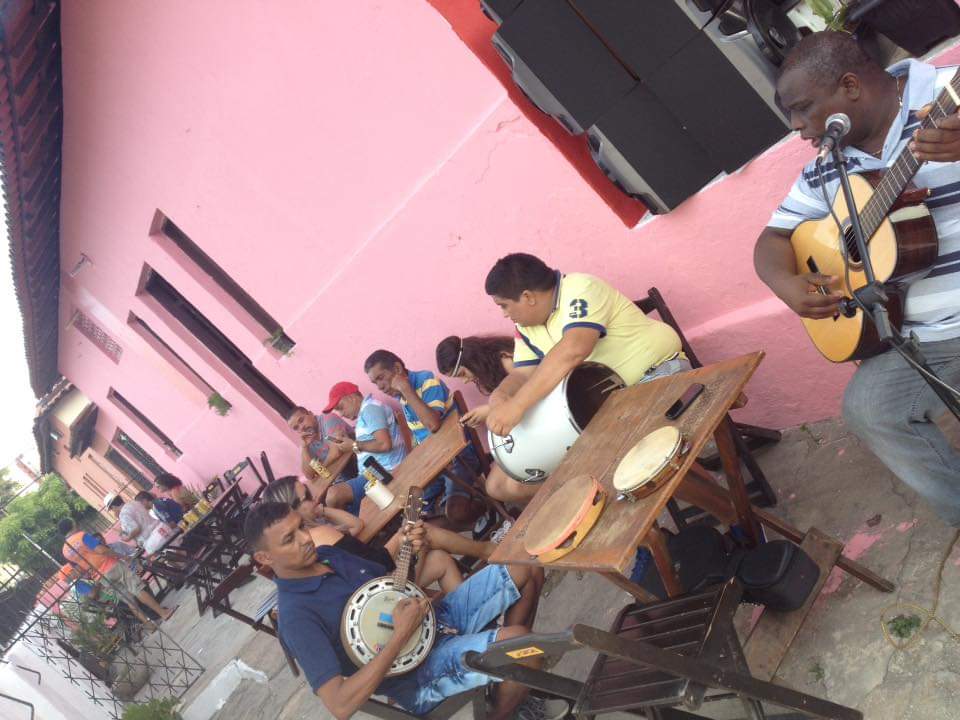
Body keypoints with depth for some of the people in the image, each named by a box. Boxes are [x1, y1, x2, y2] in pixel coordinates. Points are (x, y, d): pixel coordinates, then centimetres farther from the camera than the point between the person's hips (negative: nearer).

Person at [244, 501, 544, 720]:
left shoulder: (328, 554, 5)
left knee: (522, 571, 2)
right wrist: (401, 635, -30)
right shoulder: (296, 616, -21)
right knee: (518, 641, -30)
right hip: (417, 675, -8)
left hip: (436, 619, 9)